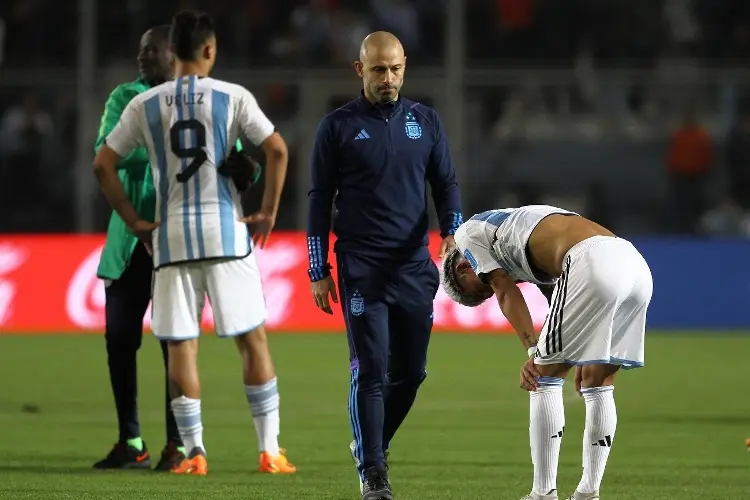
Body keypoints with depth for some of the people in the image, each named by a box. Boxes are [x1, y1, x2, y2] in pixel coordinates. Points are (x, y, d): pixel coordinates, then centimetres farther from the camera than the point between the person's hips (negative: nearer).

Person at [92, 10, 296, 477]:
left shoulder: (144, 105, 5)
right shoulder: (233, 97, -1)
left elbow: (103, 165, 4)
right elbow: (277, 150, -10)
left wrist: (135, 221, 10)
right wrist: (268, 213, -1)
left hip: (171, 234, 1)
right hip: (226, 230, -1)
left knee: (181, 347, 5)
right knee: (253, 340, 5)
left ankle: (194, 452, -2)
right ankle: (270, 450, 2)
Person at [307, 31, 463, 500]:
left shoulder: (426, 121, 9)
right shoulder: (339, 126, 1)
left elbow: (447, 184, 11)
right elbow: (321, 200, 3)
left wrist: (452, 232, -9)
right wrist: (319, 272, 0)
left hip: (415, 267, 3)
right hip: (361, 268, -3)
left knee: (410, 371, 6)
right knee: (371, 370, -9)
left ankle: (370, 444, 29)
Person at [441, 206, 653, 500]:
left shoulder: (469, 233, 19)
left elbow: (507, 294, 5)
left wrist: (534, 352, 0)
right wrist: (585, 359, 28)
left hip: (593, 266, -8)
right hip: (637, 265, 8)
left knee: (545, 377, 5)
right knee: (598, 384, 18)